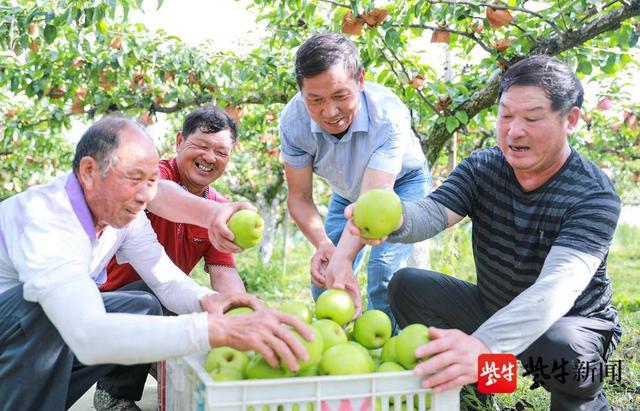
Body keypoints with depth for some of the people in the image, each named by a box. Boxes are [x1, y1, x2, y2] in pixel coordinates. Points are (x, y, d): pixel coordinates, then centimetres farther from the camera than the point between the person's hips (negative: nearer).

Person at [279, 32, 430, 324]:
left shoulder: (389, 115, -40)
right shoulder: (293, 120, -28)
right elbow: (299, 197, -21)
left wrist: (342, 259, -65)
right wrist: (322, 243, -42)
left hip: (402, 183, -3)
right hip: (348, 190, 4)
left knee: (384, 269, -22)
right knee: (323, 273, -4)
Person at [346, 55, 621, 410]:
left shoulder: (594, 195, -24)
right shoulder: (480, 168, -8)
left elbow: (559, 285, -40)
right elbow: (433, 214, -25)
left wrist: (485, 345, -58)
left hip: (571, 323, -4)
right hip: (491, 309, 4)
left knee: (565, 351, -37)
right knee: (408, 285, -12)